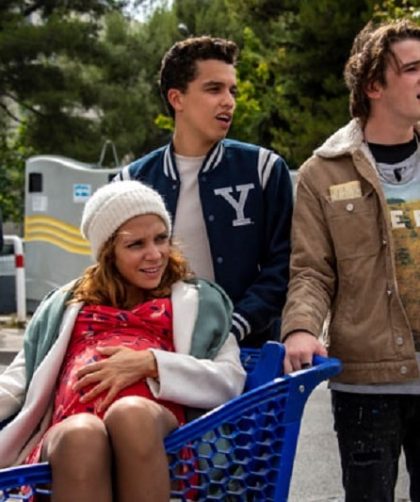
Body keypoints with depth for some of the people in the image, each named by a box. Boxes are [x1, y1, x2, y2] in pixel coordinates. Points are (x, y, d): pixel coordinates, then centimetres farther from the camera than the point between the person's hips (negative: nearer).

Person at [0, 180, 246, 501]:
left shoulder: (196, 302, 26)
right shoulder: (67, 305, 31)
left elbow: (232, 381, 10)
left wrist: (149, 363, -4)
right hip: (69, 430, 1)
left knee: (131, 412, -38)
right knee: (81, 434, -37)